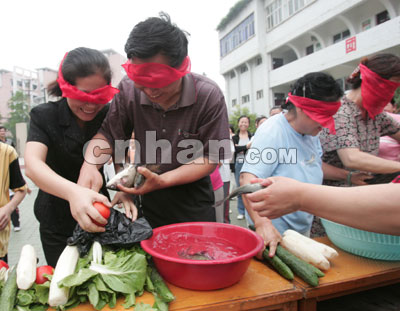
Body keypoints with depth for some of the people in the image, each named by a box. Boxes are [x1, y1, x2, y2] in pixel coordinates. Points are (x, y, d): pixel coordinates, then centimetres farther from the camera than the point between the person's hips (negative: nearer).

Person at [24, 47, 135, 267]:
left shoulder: (110, 116, -9)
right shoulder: (44, 116, -14)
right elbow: (32, 164, -29)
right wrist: (73, 191, -48)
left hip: (98, 217, 2)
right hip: (57, 226, -1)